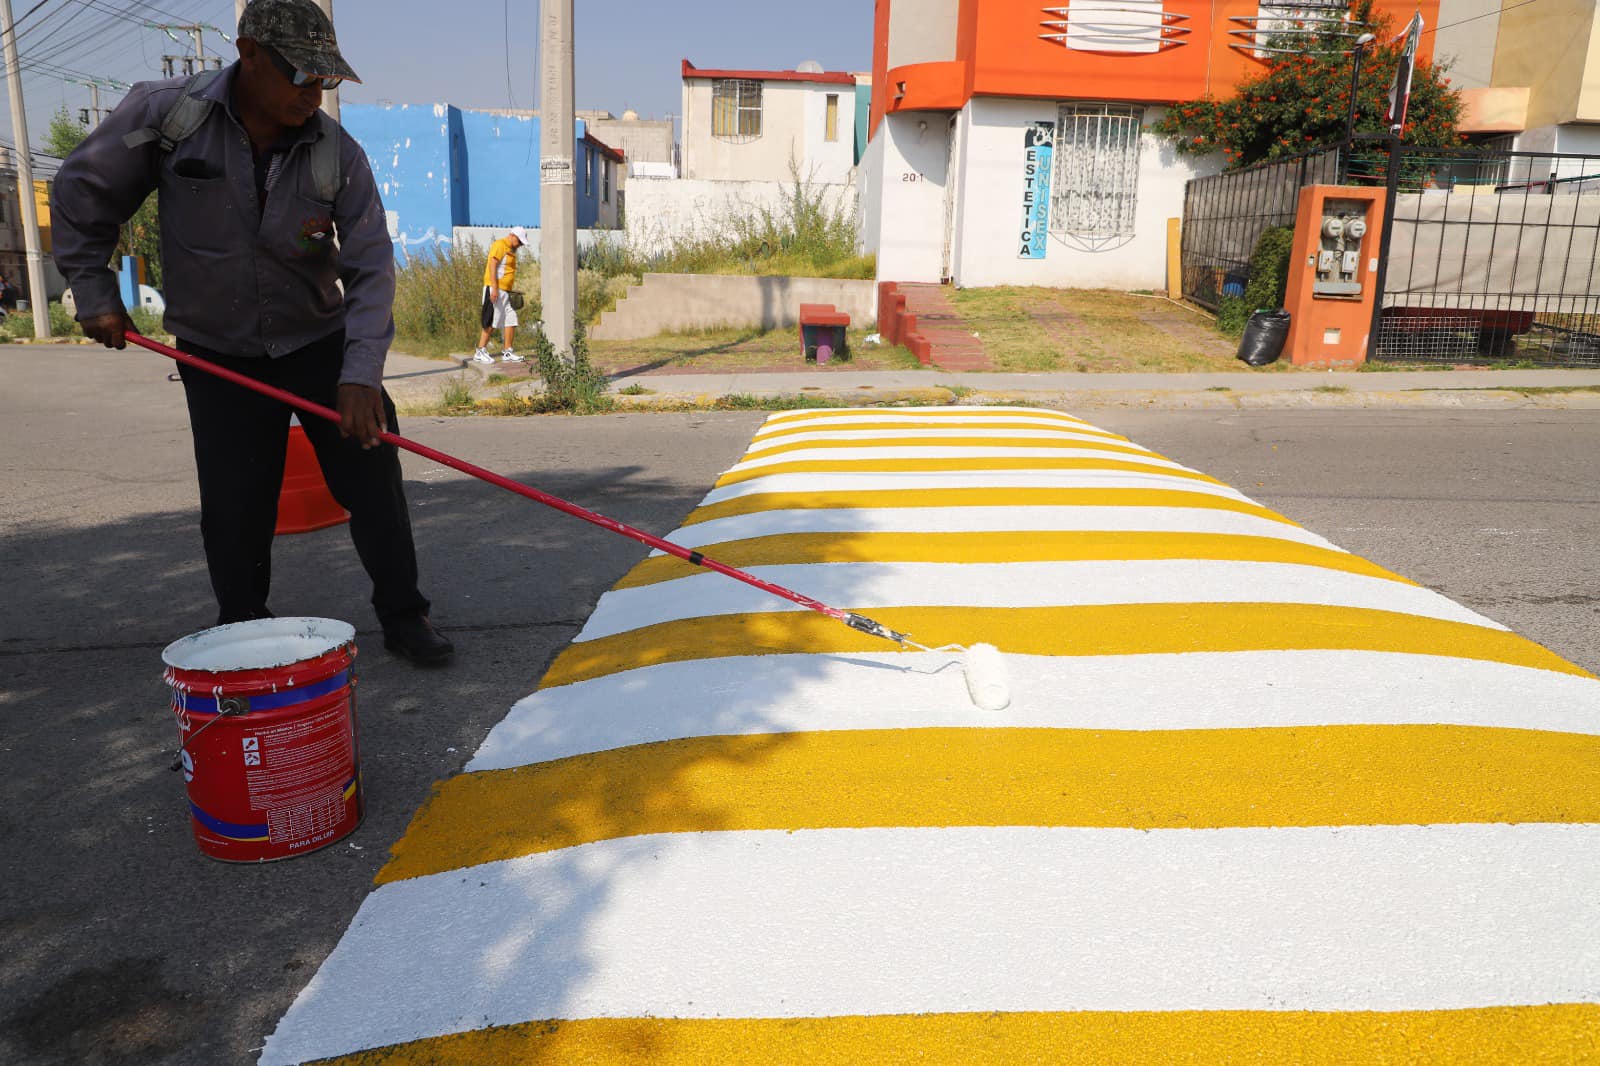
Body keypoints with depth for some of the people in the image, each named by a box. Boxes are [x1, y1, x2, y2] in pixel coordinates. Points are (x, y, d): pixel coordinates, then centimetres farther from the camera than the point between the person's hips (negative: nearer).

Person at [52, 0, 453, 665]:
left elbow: (371, 267, -15)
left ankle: (403, 615, 13)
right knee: (233, 509, 1)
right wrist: (94, 293, 2)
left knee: (373, 478, -3)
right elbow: (82, 195, 3)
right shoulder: (162, 113, -12)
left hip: (320, 343, 1)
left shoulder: (338, 153, -11)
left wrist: (361, 373, -24)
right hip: (218, 356, 0)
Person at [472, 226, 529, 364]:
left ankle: (507, 352, 8)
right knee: (491, 322, -8)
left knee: (511, 320, 5)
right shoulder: (500, 245, -8)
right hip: (495, 289, -9)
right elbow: (492, 266, -16)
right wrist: (494, 288, -23)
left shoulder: (511, 250, 20)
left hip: (505, 291, 9)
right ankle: (480, 352, -1)